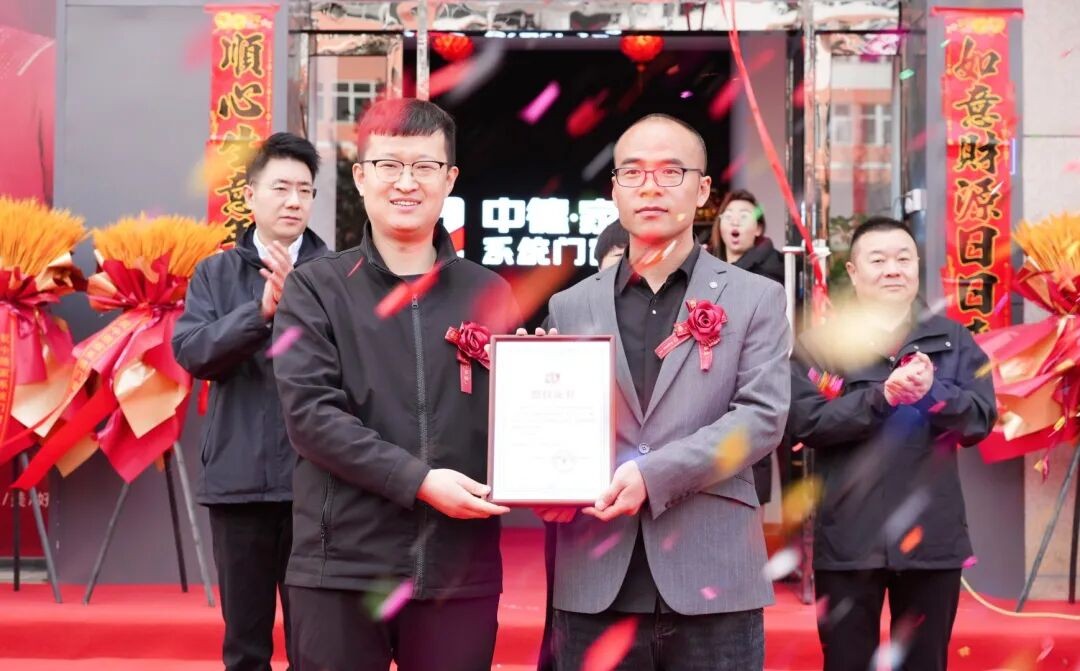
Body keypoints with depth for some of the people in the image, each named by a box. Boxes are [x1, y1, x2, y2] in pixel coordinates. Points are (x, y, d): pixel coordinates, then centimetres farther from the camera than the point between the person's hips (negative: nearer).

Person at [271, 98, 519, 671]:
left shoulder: (489, 294, 9)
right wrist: (417, 480, -17)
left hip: (461, 567, 2)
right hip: (342, 564, -2)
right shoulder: (316, 289, 3)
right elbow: (309, 412, -8)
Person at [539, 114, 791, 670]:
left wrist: (653, 473, -16)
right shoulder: (570, 306, 14)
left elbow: (762, 416, -5)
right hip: (595, 584, 2)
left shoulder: (755, 299, 7)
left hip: (711, 580, -2)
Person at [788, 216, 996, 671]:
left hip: (932, 536, 2)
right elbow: (805, 423, -11)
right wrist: (881, 397, -23)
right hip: (848, 539, -2)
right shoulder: (818, 343, 1)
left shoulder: (954, 340, 8)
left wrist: (934, 392, -20)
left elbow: (981, 419, -1)